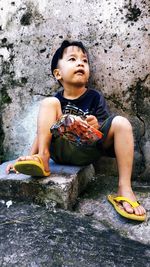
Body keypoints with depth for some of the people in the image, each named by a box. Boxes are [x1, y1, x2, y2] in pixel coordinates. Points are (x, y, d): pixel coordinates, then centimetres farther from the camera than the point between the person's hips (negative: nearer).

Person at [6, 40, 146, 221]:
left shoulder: (95, 97, 1)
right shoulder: (55, 101, 4)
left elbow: (104, 128, -1)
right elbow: (43, 132, 7)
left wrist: (97, 126, -26)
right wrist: (29, 157, -1)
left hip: (88, 150, 0)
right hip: (61, 150, 1)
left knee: (121, 123, -23)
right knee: (49, 102, -13)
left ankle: (124, 189, -24)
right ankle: (42, 158, -20)